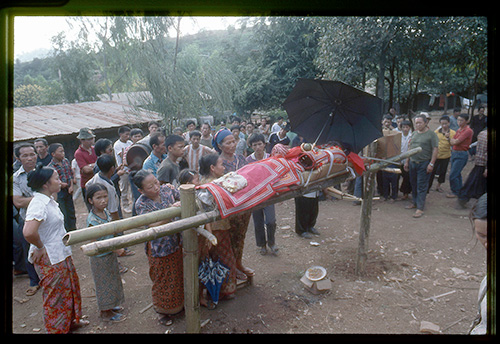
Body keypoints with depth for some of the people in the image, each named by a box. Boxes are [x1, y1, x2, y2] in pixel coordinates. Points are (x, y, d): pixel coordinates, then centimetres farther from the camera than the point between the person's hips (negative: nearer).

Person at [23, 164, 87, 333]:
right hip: (49, 259, -10)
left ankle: (71, 321, 43)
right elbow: (28, 232, -40)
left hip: (61, 254, 10)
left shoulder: (48, 200, 4)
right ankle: (57, 328, 27)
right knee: (55, 295, 8)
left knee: (70, 287, 24)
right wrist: (40, 248, -23)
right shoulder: (39, 204, -26)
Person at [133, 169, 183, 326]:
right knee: (163, 281, 14)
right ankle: (164, 310, 40)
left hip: (177, 241, 5)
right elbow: (154, 226, -29)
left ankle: (179, 304, 47)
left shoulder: (167, 189, -8)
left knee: (179, 275, 22)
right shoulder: (141, 204, -21)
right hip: (160, 248, -4)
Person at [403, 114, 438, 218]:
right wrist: (407, 161, 15)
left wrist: (431, 164, -16)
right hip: (412, 162, 6)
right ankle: (414, 203, 28)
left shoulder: (431, 134, -6)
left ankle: (420, 208, -1)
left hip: (424, 163, -6)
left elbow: (435, 150, -10)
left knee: (422, 186, -5)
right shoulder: (414, 133, 13)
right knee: (413, 184, 14)